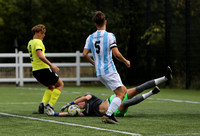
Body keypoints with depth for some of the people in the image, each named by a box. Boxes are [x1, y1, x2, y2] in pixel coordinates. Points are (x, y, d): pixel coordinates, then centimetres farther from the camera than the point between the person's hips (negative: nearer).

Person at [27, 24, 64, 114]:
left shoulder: (30, 43, 16)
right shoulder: (38, 42, -12)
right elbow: (40, 56, -26)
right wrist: (51, 65, -27)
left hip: (35, 71, 9)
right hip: (43, 69, -9)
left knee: (51, 86, 26)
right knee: (60, 84, 6)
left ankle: (43, 103, 5)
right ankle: (50, 105, -6)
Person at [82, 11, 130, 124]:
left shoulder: (91, 37, 7)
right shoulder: (109, 36, -10)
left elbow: (84, 54, 3)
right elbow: (116, 54, -17)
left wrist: (94, 63, 21)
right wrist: (126, 61, 1)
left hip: (99, 72, 7)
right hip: (109, 70, -7)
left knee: (123, 90, 18)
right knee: (120, 93, -4)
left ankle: (110, 113, 10)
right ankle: (108, 115, -17)